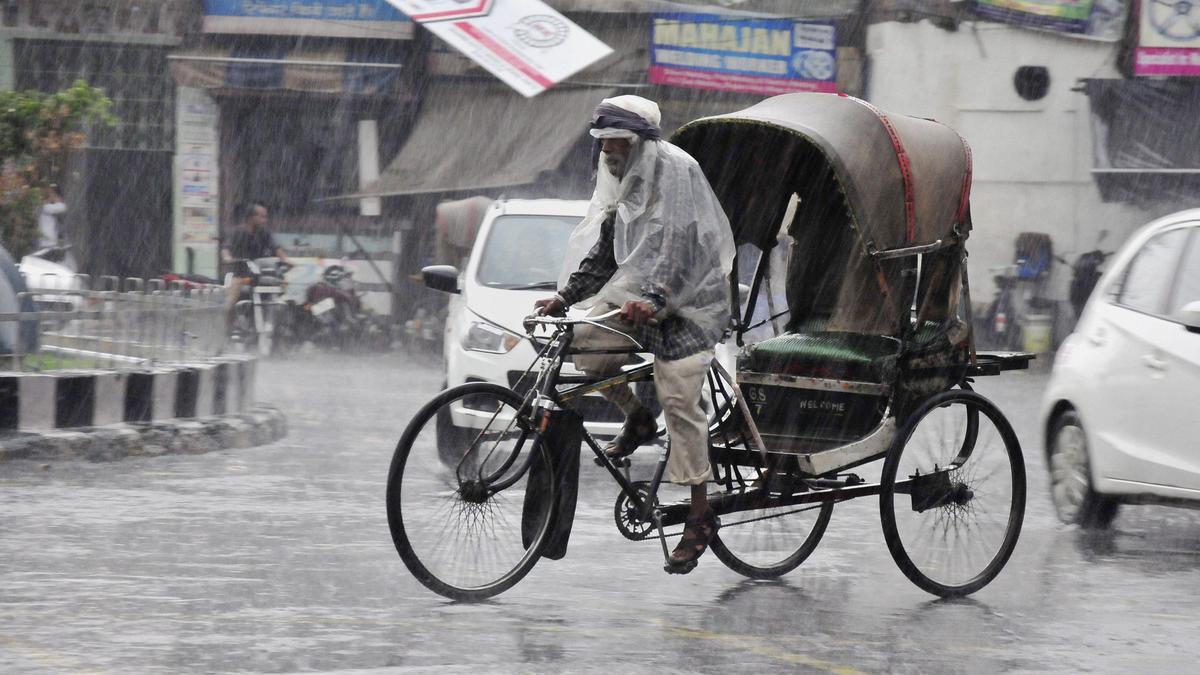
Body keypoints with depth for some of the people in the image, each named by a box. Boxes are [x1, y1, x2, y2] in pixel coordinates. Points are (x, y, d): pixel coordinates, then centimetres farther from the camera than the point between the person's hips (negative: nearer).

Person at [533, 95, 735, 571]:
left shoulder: (676, 172, -14)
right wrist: (563, 297, 6)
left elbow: (679, 245, -25)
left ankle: (700, 517, -8)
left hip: (687, 302, -8)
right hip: (638, 291, 8)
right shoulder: (624, 186, 11)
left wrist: (652, 299, -36)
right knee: (584, 342, -13)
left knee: (679, 399, -14)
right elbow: (604, 254, 16)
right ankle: (636, 419, 11)